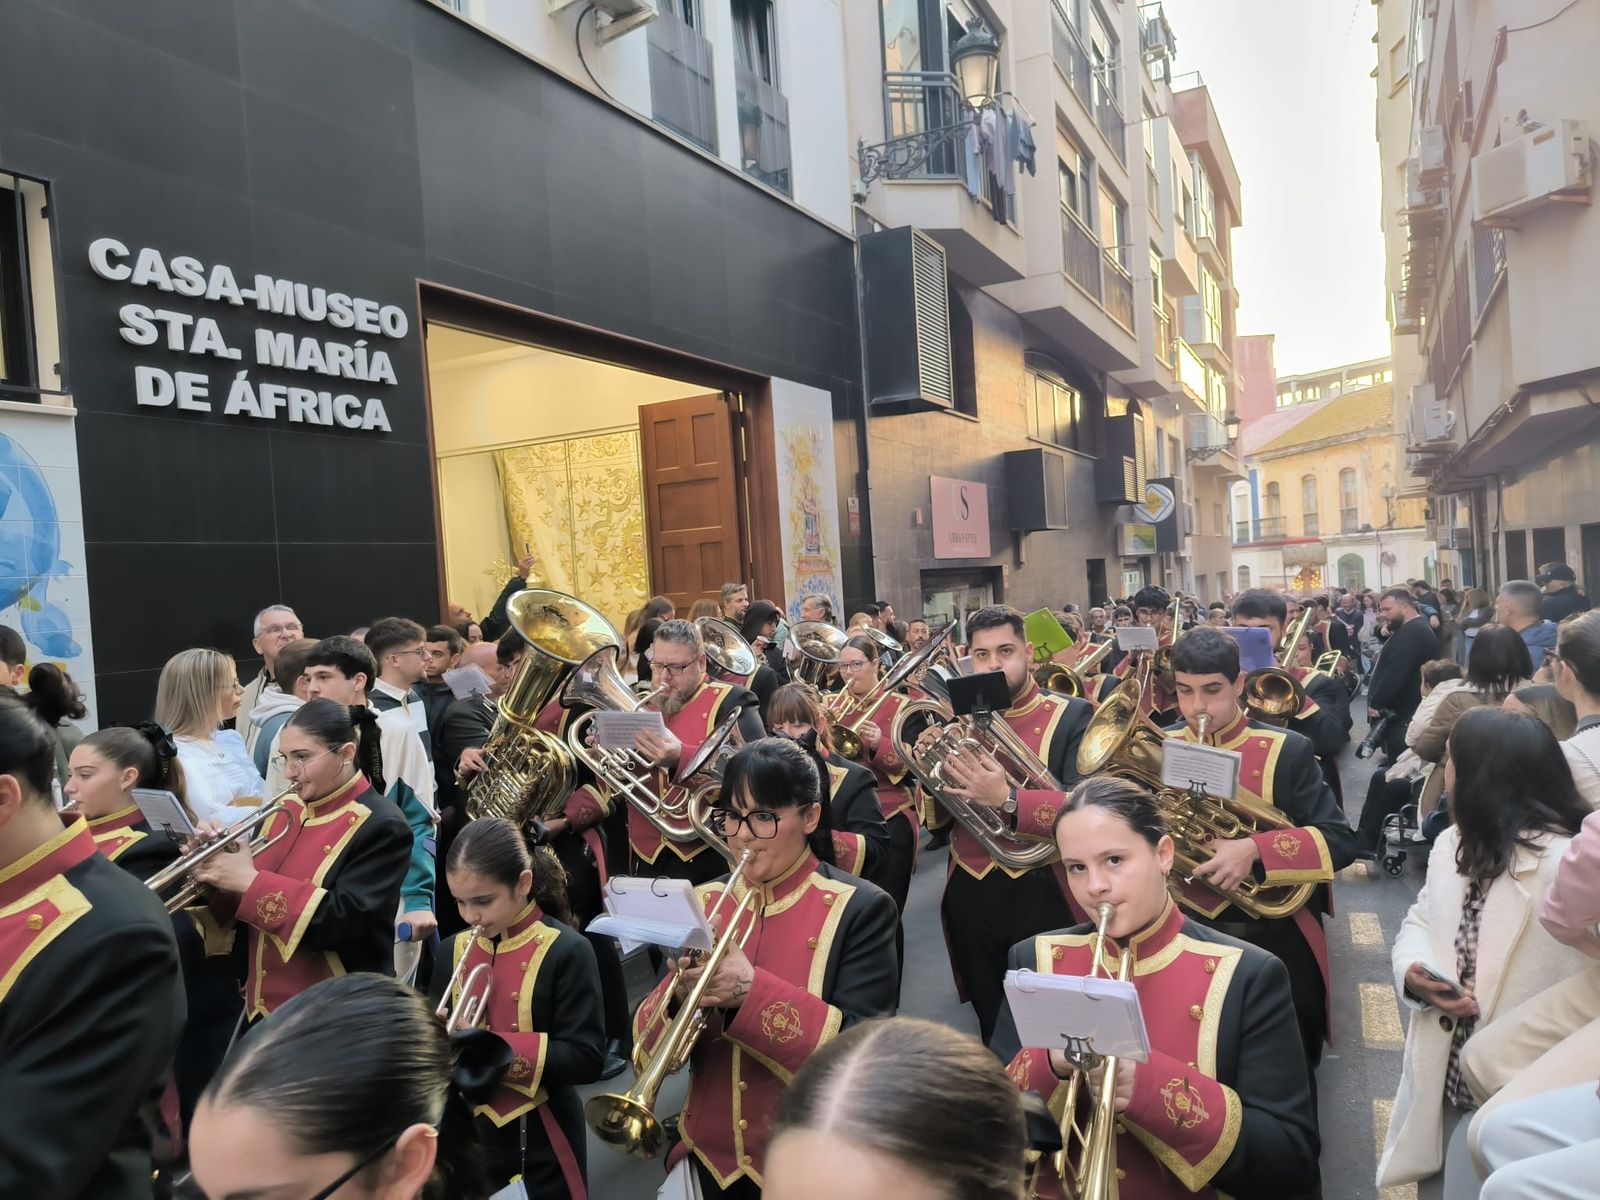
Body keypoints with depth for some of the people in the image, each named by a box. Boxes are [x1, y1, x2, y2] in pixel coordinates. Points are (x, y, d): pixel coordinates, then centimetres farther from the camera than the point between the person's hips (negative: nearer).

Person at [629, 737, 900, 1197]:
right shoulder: (702, 903, 0)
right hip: (710, 1156, 4)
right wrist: (678, 998, -23)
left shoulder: (861, 908, -12)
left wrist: (752, 991, -29)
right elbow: (648, 1047, -2)